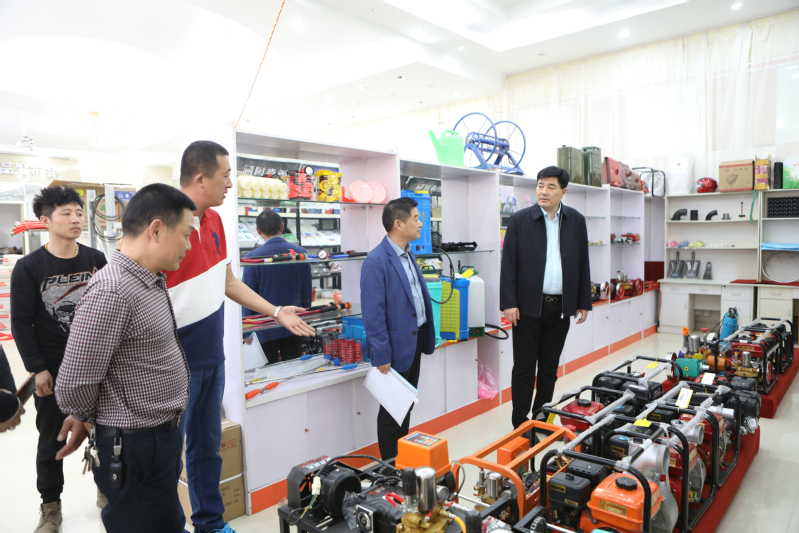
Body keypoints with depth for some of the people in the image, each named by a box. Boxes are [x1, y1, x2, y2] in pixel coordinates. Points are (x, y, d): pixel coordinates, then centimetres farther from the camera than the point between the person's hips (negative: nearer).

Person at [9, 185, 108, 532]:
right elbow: (21, 323, -5)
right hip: (53, 370, -2)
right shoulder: (28, 267, -7)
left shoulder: (96, 260, -1)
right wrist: (38, 369, -10)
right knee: (52, 439, 12)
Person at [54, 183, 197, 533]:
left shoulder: (153, 281, 6)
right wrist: (87, 420, -4)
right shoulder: (111, 292, -25)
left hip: (163, 436, 9)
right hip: (134, 448, -9)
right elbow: (73, 386, -22)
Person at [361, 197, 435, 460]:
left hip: (415, 340, 9)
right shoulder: (376, 261, -20)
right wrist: (381, 355, -21)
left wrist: (426, 338, 12)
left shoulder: (408, 254, 9)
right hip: (396, 346, -9)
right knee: (392, 409, 7)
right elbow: (373, 314, -22)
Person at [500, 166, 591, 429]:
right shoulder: (519, 219, -3)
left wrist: (584, 303, 7)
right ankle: (520, 424, 14)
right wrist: (509, 303, -10)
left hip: (561, 307, 3)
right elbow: (508, 264, -5)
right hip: (529, 306, -3)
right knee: (524, 368, 3)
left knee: (549, 368, 13)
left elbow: (583, 265, 9)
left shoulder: (576, 220, 6)